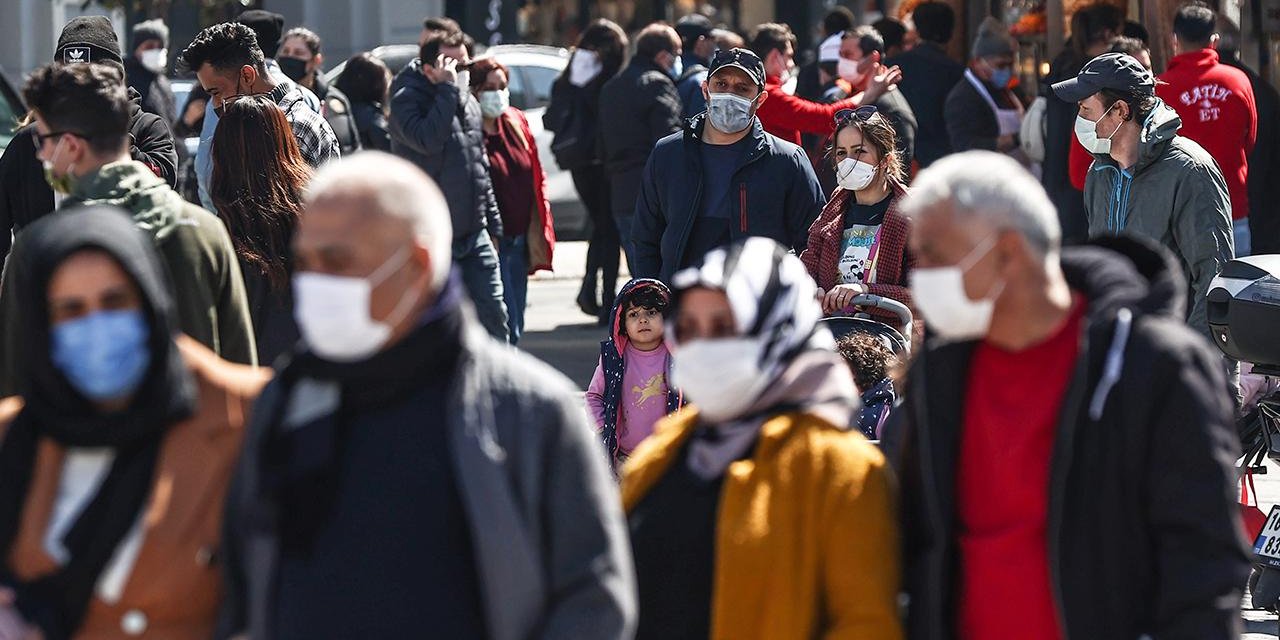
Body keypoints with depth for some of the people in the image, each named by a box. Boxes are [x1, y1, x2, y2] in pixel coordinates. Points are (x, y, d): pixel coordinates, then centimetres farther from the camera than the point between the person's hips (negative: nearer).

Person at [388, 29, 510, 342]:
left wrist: (493, 224, 19)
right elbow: (428, 139, -30)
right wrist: (447, 89, -24)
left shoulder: (468, 102, 12)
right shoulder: (407, 100, -10)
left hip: (474, 234, 6)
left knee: (492, 313, 4)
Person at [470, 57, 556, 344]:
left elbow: (536, 179, 17)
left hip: (520, 240, 7)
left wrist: (541, 231, 13)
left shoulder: (517, 123, 11)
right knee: (506, 328, -10)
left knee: (515, 326, 12)